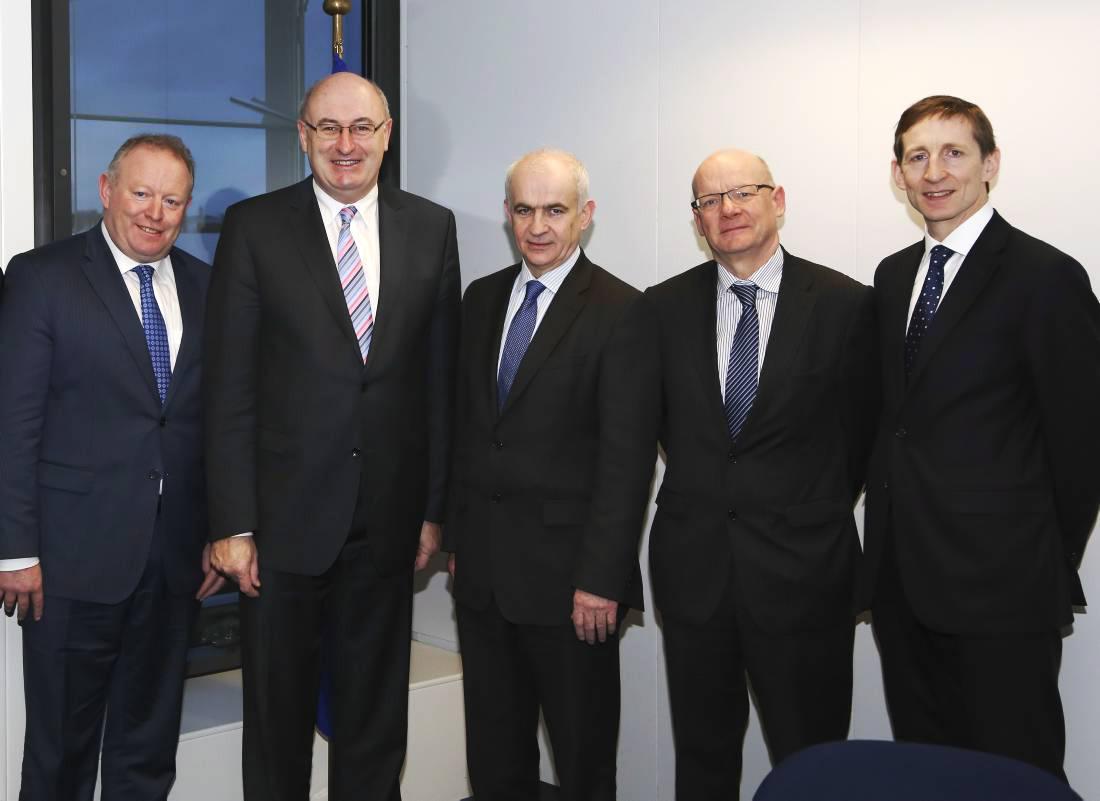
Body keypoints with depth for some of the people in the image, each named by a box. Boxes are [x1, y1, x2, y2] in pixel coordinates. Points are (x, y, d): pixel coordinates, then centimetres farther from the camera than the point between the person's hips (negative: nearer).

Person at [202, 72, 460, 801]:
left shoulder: (431, 228, 4)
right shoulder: (254, 227, -3)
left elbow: (440, 379, 5)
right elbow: (230, 389, -5)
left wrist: (435, 508, 4)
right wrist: (232, 523, -9)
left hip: (388, 518, 2)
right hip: (285, 516, -2)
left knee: (376, 712, 15)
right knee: (277, 713, 12)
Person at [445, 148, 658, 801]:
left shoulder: (620, 312, -9)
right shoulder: (482, 298, 10)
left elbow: (627, 458, -13)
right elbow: (466, 423, 14)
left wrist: (601, 579, -16)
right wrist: (457, 535, 10)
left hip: (568, 574, -5)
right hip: (482, 567, 6)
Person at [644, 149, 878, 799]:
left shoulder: (845, 304, -5)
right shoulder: (666, 307, 4)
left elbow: (859, 429, 2)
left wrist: (810, 517, 7)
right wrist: (704, 493, 9)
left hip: (802, 568, -3)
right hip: (693, 565, 3)